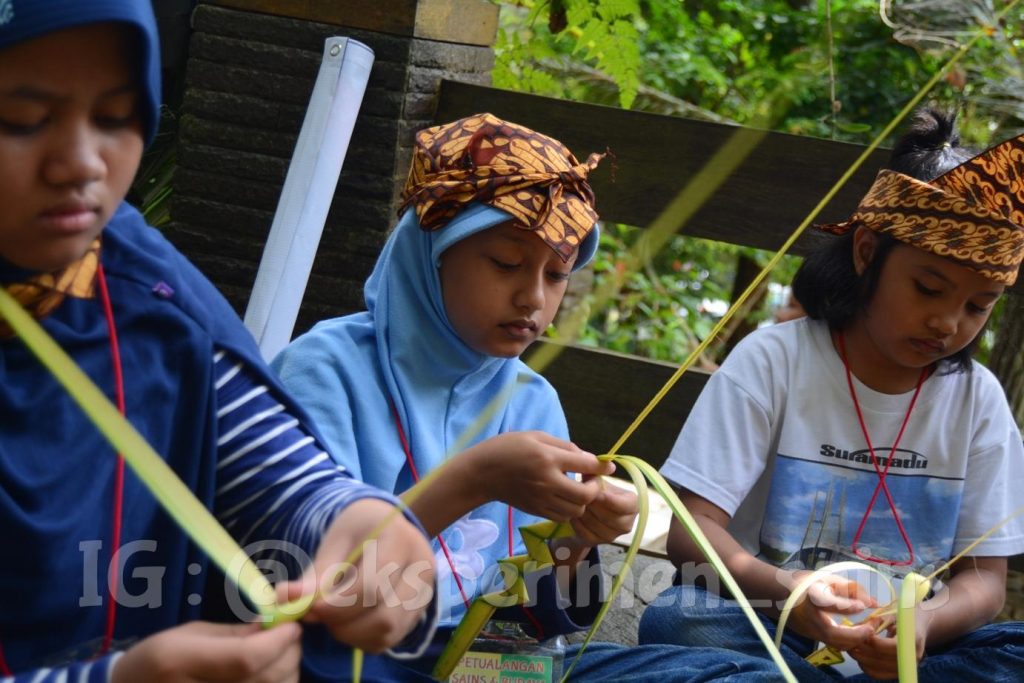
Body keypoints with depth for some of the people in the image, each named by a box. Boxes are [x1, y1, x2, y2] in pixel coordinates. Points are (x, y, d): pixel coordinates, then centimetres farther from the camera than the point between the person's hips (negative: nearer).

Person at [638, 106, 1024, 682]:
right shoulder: (774, 361, -4)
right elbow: (692, 527, -11)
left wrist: (927, 622, -23)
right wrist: (780, 586, -33)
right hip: (767, 629, -2)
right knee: (678, 621, -34)